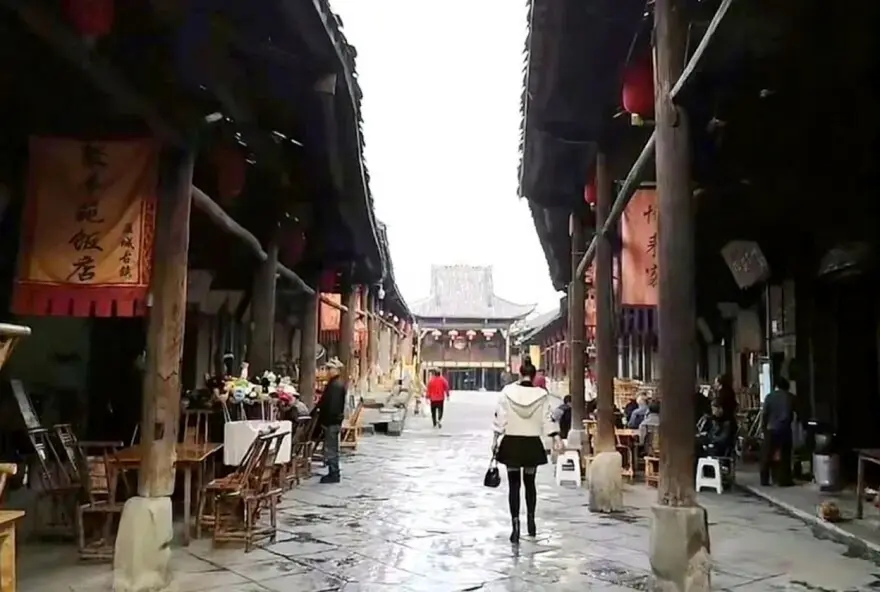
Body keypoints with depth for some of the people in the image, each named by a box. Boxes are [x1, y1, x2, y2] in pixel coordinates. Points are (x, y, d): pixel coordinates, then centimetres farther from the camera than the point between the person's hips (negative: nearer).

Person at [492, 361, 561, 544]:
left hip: (511, 443, -1)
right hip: (532, 444, 1)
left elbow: (500, 418, -5)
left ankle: (515, 524, -4)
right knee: (529, 482, 19)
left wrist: (495, 439, 0)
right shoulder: (542, 394, -5)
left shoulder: (507, 391, -7)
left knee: (514, 484, 4)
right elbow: (548, 419, -5)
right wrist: (556, 437, 1)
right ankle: (530, 519, 28)